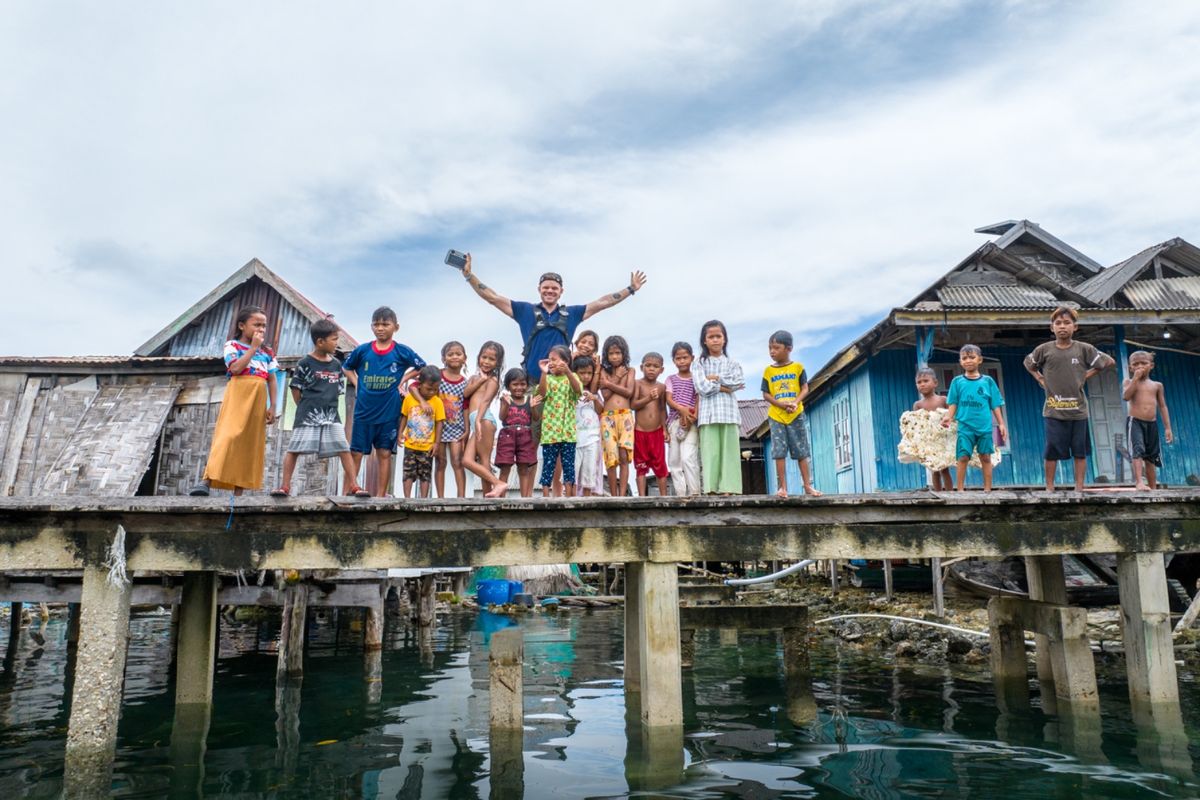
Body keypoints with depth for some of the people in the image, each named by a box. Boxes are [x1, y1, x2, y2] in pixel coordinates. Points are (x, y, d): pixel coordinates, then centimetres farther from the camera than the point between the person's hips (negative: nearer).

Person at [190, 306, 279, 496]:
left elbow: (272, 380, 13)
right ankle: (206, 481, -24)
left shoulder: (267, 352, 17)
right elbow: (236, 368, -14)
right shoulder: (232, 345, 5)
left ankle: (239, 492, 3)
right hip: (238, 398, -4)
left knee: (250, 444, 2)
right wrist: (253, 348, -7)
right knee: (227, 437, -19)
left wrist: (272, 406, 4)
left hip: (258, 402, 5)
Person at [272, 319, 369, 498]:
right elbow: (296, 389, -1)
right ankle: (285, 486, 8)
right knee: (294, 449, -1)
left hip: (331, 414, 4)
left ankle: (353, 485, 0)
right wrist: (306, 408, 2)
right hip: (308, 415, -4)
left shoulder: (336, 364, 8)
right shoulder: (305, 363, -5)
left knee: (344, 449, -3)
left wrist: (327, 404, 6)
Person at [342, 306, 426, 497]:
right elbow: (346, 367, 18)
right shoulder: (362, 350, 0)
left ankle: (380, 497, 11)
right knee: (355, 453, 3)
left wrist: (403, 380, 1)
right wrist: (356, 383, 3)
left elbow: (422, 367, 10)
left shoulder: (402, 352, -3)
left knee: (384, 454, 4)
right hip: (363, 411, 1)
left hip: (389, 413, -1)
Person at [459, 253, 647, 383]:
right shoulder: (525, 310, 7)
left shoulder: (571, 313, 12)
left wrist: (631, 289, 14)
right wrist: (469, 275, 0)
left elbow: (602, 303, 15)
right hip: (532, 382, -1)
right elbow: (492, 297, 6)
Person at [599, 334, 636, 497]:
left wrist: (609, 383, -5)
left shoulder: (629, 371, 12)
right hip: (608, 417, 0)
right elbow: (606, 394, -2)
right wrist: (618, 377, -4)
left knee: (624, 456, -10)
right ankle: (613, 496, 2)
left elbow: (629, 392, -3)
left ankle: (622, 495, -12)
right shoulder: (604, 372, 11)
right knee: (611, 458, -4)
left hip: (625, 416, 0)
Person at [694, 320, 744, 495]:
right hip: (708, 413, -1)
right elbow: (702, 388, -6)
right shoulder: (700, 363, 8)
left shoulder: (731, 363, 14)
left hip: (728, 411, 2)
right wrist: (724, 386, -5)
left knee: (729, 449, -3)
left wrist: (716, 378, -4)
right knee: (710, 450, -6)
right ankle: (711, 487, -7)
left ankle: (728, 487, -4)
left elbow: (739, 382, -3)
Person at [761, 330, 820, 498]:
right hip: (776, 416, 1)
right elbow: (766, 394, 3)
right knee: (779, 452, -2)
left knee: (801, 451, 2)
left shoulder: (798, 367, 2)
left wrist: (795, 402, -19)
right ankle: (782, 487, 1)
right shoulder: (768, 370, 5)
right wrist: (782, 404, -14)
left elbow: (805, 389, 0)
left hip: (796, 415, -1)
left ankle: (808, 485, 9)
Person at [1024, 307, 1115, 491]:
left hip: (1078, 409, 1)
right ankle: (1049, 488, 8)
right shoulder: (1044, 349, -2)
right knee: (1052, 451, 1)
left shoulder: (1083, 349, -1)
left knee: (1080, 451, 6)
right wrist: (1040, 379, 5)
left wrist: (1088, 374, 2)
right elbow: (1028, 364, 17)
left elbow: (1109, 362, 10)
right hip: (1054, 410, -1)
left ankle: (1079, 488, 14)